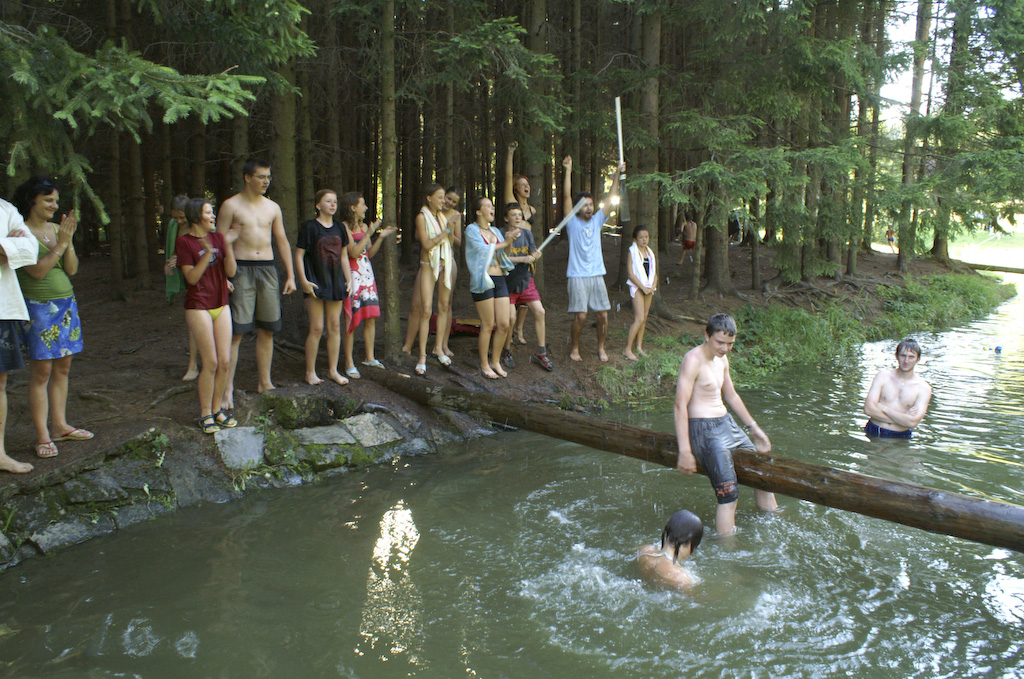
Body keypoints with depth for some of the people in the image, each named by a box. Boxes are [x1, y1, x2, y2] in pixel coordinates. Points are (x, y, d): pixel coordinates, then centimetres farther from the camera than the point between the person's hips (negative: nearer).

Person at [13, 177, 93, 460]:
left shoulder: (57, 229, 10)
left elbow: (72, 269, 5)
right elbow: (37, 270, -16)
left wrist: (68, 241, -9)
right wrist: (60, 244, -17)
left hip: (66, 305, 6)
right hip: (38, 307, -6)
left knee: (62, 368, 10)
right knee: (42, 371, -4)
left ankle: (60, 426, 20)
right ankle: (42, 436, 3)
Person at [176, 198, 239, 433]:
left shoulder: (218, 237, 7)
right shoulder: (184, 242, -6)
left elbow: (231, 272, -1)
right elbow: (191, 277, -13)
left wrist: (228, 245, -14)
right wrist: (207, 254, -25)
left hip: (221, 305, 5)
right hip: (198, 306, -5)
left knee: (225, 362, 3)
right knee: (211, 363, -6)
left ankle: (218, 409, 20)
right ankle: (205, 414, 9)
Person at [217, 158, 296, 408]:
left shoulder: (273, 207, 13)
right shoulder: (231, 206, 0)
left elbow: (282, 241, 16)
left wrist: (291, 275, 11)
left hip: (268, 269, 5)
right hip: (241, 270, -4)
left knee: (267, 331, 8)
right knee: (235, 332, -7)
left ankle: (264, 382, 20)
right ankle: (228, 390, -4)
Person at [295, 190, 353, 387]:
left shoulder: (340, 228, 11)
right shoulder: (309, 227, -5)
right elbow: (299, 255, -5)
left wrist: (349, 279, 10)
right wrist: (304, 281, -13)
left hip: (335, 282, 5)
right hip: (315, 283, -5)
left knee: (335, 326, 6)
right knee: (317, 328, -6)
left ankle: (333, 370, 16)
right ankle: (310, 372, 5)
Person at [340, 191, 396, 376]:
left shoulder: (363, 226, 15)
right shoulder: (344, 227, -9)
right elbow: (354, 252, -18)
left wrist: (381, 237, 6)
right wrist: (369, 234, -17)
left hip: (367, 275, 8)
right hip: (351, 276, -7)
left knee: (371, 317, 7)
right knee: (350, 319, -5)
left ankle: (369, 357, 19)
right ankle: (349, 363, 2)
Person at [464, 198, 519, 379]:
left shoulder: (495, 232, 19)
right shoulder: (471, 230, 0)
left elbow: (503, 256, 13)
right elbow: (483, 249, -13)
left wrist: (509, 243, -5)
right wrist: (505, 243, -7)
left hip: (499, 279, 6)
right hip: (482, 280, -6)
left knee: (504, 324, 1)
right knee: (488, 325, -4)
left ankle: (495, 362, 17)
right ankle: (484, 365, 9)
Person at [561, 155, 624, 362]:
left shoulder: (597, 220, 12)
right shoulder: (573, 223, 1)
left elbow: (611, 198, 11)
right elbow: (567, 196, -6)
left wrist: (617, 174, 7)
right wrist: (568, 171, -11)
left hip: (597, 275, 4)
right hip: (578, 276, -4)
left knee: (603, 314, 3)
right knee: (580, 316, -8)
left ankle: (601, 348, 20)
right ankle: (575, 349, 11)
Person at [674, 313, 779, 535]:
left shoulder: (722, 359, 12)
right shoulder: (693, 360, -16)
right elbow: (680, 405, -21)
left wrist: (754, 428, 28)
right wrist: (685, 451, -25)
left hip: (727, 424, 9)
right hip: (704, 429, -9)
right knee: (729, 494, -19)